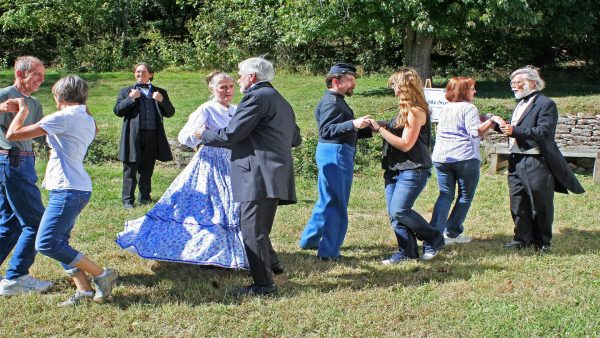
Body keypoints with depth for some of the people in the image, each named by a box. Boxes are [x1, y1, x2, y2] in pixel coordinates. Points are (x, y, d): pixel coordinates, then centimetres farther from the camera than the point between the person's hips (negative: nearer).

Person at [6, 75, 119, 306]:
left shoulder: (63, 118, -13)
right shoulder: (88, 120, 12)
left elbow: (12, 134, -12)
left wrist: (22, 111, 5)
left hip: (66, 190, -10)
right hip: (79, 189, 10)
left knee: (46, 244, -13)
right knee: (58, 242, 13)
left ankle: (102, 275, -10)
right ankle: (84, 289, 8)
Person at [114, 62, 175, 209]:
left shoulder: (160, 92, 15)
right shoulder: (126, 91, 12)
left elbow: (170, 113, 9)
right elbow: (117, 110, 1)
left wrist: (162, 100, -8)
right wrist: (131, 98, -10)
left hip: (153, 136, 2)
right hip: (133, 136, -2)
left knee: (147, 169, 9)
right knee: (130, 169, 1)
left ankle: (145, 197, 21)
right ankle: (127, 199, 6)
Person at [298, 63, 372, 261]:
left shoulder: (337, 101, 21)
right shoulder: (331, 101, -14)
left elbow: (344, 131, 25)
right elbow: (326, 130, -26)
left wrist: (369, 129, 19)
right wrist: (353, 124, -35)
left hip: (338, 153, 11)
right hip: (334, 153, -11)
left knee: (327, 200, 19)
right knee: (336, 204, -6)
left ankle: (309, 240, 30)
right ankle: (328, 252, -1)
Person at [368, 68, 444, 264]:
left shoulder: (416, 112, -15)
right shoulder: (405, 110, 15)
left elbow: (405, 144, -18)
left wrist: (380, 129, -14)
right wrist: (380, 127, 6)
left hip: (413, 170, -9)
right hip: (395, 169, 9)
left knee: (399, 211, -13)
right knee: (393, 213, 5)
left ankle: (434, 239, 6)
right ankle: (407, 252, 13)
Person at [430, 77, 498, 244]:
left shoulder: (444, 109, 16)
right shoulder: (469, 108, -6)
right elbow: (475, 131, -17)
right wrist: (490, 121, -3)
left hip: (441, 157, 6)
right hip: (465, 157, -6)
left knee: (445, 195, 9)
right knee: (465, 196, 8)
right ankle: (452, 233, 9)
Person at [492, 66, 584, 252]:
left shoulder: (545, 104, -9)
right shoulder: (521, 104, 18)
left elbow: (544, 132, -21)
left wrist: (515, 131, -25)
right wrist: (503, 125, 4)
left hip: (537, 162, -8)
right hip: (516, 160, 8)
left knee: (540, 205, 3)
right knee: (518, 202, 10)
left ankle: (542, 241, 15)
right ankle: (522, 238, 20)